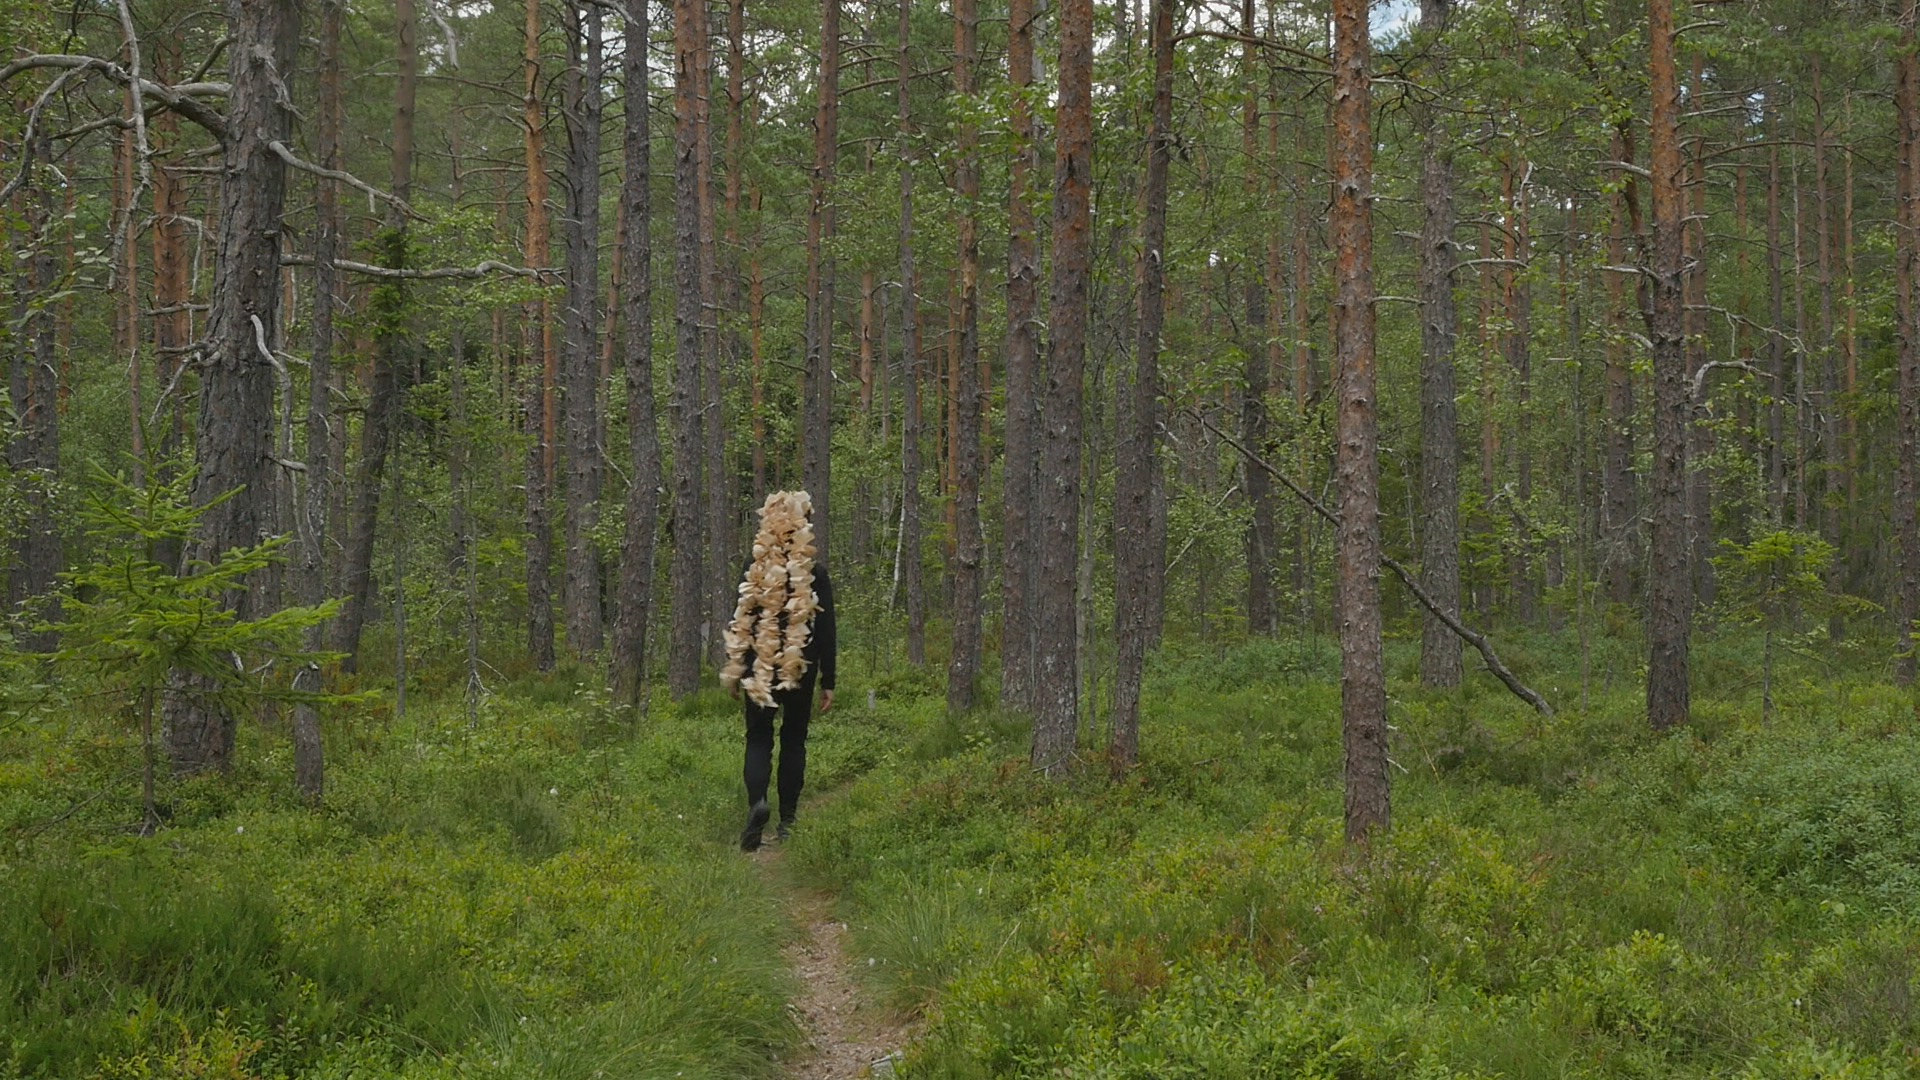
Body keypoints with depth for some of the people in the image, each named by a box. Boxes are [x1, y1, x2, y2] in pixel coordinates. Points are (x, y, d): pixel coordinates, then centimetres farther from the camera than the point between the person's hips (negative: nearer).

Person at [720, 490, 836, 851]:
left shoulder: (753, 570, -4)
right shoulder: (816, 574, -5)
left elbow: (739, 623, -1)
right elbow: (826, 631, -3)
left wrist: (735, 671, 7)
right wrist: (828, 682, 3)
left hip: (759, 669, 0)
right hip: (801, 670, 0)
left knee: (758, 737, 7)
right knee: (794, 740, 13)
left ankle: (757, 801, -20)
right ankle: (787, 819, 12)